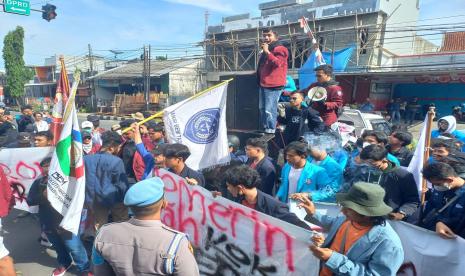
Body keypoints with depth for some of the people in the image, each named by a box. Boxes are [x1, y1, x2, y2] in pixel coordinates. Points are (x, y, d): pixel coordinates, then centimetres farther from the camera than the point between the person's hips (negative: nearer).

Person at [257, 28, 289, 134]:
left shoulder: (279, 49, -7)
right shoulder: (266, 50, 22)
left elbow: (277, 63, -24)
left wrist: (267, 52, -22)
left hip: (273, 85, -10)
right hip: (263, 84, 10)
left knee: (269, 109, -14)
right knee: (262, 108, 15)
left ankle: (270, 131, -9)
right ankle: (264, 129, 25)